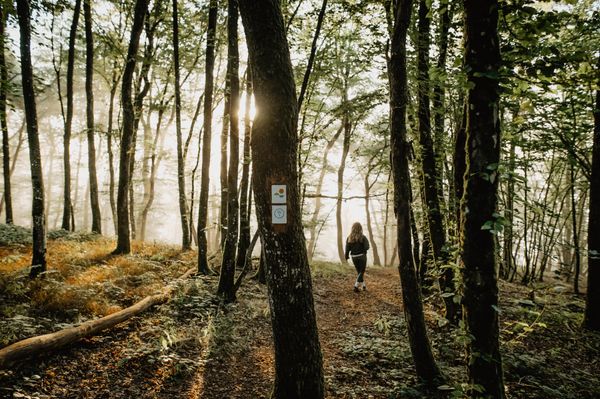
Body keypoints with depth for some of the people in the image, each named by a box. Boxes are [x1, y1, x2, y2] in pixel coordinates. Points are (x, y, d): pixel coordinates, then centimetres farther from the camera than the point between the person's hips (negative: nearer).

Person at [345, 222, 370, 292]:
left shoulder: (349, 238, -4)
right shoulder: (363, 237, -12)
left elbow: (347, 248, -6)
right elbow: (366, 247, -17)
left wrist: (346, 256, 9)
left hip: (354, 257, 3)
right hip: (362, 256, -3)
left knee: (359, 272, 19)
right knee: (361, 272, 6)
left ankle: (364, 286, 26)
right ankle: (356, 286, -9)